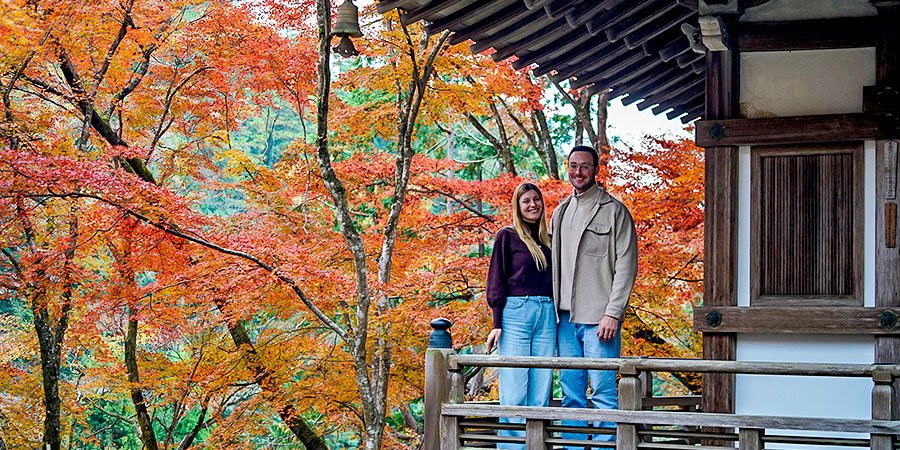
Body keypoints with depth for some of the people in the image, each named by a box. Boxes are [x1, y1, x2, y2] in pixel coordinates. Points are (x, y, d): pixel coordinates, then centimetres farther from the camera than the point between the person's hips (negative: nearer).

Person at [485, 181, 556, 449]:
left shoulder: (548, 240, 19)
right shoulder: (507, 236, 5)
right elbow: (497, 281, 1)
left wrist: (559, 322, 14)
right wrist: (497, 323, -8)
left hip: (547, 316, 5)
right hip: (515, 313, -5)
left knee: (540, 393, 1)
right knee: (514, 391, -8)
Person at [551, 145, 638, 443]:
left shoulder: (614, 211, -2)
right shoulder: (560, 212, 17)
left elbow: (626, 266, -7)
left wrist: (613, 313, -15)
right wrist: (553, 309, 10)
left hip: (598, 318, -6)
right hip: (565, 317, 6)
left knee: (603, 392, -7)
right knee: (571, 393, 8)